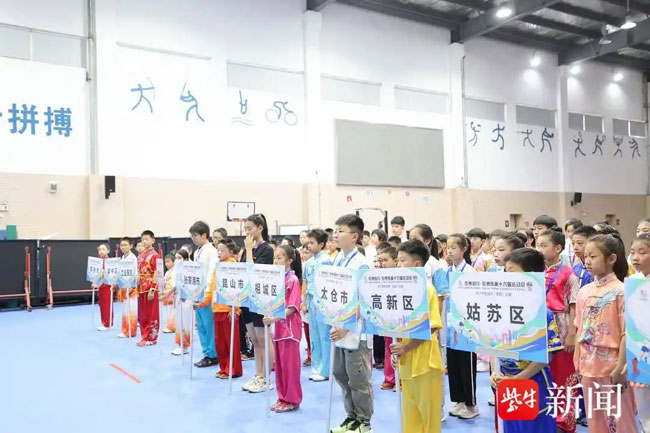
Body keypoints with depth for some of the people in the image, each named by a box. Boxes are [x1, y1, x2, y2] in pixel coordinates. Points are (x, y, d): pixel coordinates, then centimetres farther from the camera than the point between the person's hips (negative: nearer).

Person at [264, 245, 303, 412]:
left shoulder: (293, 280, -13)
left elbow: (292, 307, -18)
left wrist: (275, 318, -26)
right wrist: (270, 319, 1)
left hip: (290, 327, -7)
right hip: (278, 327, 7)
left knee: (290, 364, 0)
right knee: (279, 364, 13)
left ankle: (292, 400, 12)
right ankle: (282, 397, 24)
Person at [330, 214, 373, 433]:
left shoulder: (360, 264, -16)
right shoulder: (337, 260, 7)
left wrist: (345, 327, -18)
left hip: (355, 331, -8)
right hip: (339, 328, 8)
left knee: (358, 379, 5)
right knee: (342, 375, 18)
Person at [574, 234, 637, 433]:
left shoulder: (620, 291, -12)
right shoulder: (584, 291, 6)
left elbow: (627, 333, -13)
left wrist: (620, 368, -16)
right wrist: (578, 363, 10)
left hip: (612, 366, -6)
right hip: (588, 366, 6)